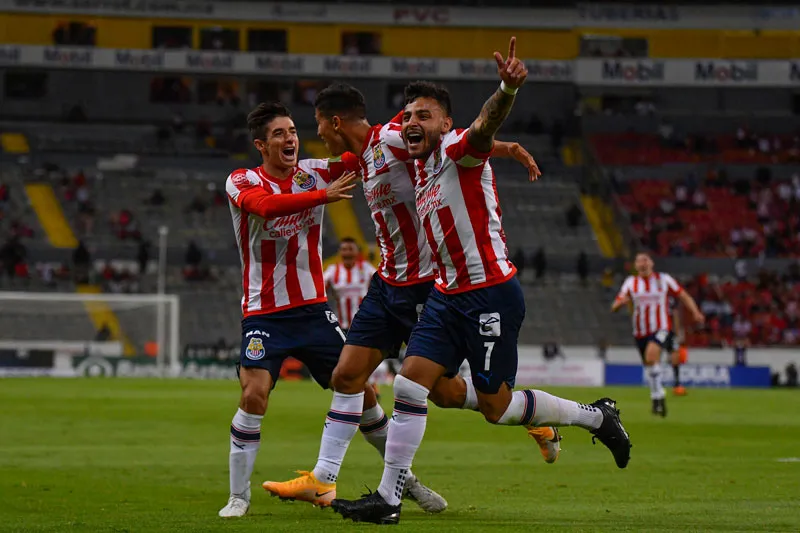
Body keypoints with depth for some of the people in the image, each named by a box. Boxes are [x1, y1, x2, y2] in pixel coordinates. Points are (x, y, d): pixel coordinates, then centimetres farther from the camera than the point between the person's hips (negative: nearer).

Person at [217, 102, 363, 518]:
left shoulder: (314, 173, 4)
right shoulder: (241, 182, -8)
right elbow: (267, 206, -30)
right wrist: (323, 196, -40)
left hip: (313, 308, 4)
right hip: (264, 313, -4)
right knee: (253, 396, -19)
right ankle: (238, 496, -5)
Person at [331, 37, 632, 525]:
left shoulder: (457, 149, -14)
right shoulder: (422, 168, 12)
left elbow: (486, 125, -37)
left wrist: (508, 90, -56)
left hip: (491, 294, -8)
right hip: (448, 296, 8)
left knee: (497, 406, 0)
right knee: (410, 385, -2)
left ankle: (596, 416, 20)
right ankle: (388, 499, 1)